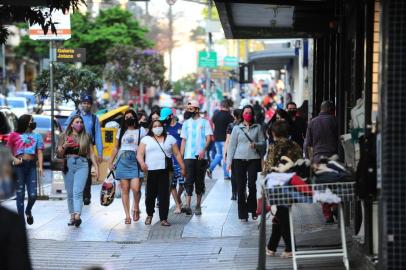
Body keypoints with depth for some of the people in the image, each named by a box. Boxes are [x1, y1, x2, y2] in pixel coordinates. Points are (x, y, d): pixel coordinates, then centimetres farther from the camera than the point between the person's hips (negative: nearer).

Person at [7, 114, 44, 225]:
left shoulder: (37, 136, 13)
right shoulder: (14, 135, 7)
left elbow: (39, 152, 5)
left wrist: (40, 166, -7)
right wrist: (14, 159, -11)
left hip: (31, 166, 2)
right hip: (19, 166, -2)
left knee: (33, 195, -5)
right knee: (20, 194, 1)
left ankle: (28, 211, 28)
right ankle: (21, 222, 8)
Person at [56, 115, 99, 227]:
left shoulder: (86, 137, 12)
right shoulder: (64, 136, 10)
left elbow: (91, 153, 14)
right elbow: (59, 154, 10)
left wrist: (96, 167, 6)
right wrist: (64, 146, -9)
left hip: (82, 164, -2)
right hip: (68, 164, 2)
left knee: (78, 192, -16)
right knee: (70, 193, 3)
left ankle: (77, 216, -27)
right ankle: (72, 216, 9)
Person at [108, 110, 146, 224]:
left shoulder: (141, 131, 6)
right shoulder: (121, 131, 16)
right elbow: (116, 148, 20)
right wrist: (110, 162, 14)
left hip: (136, 162, -3)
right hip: (122, 162, 3)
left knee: (135, 188, -16)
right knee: (125, 189, 0)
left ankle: (136, 208, 11)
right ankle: (127, 215, 3)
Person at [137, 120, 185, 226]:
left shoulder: (170, 139, 16)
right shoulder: (146, 139, 13)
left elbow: (177, 154, 14)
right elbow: (139, 154, 4)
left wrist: (182, 167, 7)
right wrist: (142, 163, -16)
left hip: (165, 171, 0)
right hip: (151, 171, 0)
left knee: (164, 195, -5)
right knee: (151, 194, 0)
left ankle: (163, 219, -1)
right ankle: (149, 215, 24)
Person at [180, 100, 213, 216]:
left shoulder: (204, 122, 3)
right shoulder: (186, 123, 12)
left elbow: (208, 138, -3)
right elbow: (183, 140, 13)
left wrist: (204, 150, -20)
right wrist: (180, 156, 5)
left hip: (201, 157, -2)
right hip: (189, 157, 2)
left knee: (199, 181, 5)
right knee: (188, 181, -8)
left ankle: (198, 206, 14)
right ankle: (188, 206, -16)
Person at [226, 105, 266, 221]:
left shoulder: (257, 127, 11)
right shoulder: (237, 128, 9)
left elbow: (263, 143, 11)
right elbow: (232, 145, 8)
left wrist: (256, 145, -11)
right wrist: (229, 161, 3)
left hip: (254, 159, 0)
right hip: (239, 159, 0)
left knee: (252, 185, -8)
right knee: (241, 187, -1)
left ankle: (252, 209, 11)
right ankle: (242, 213, 4)